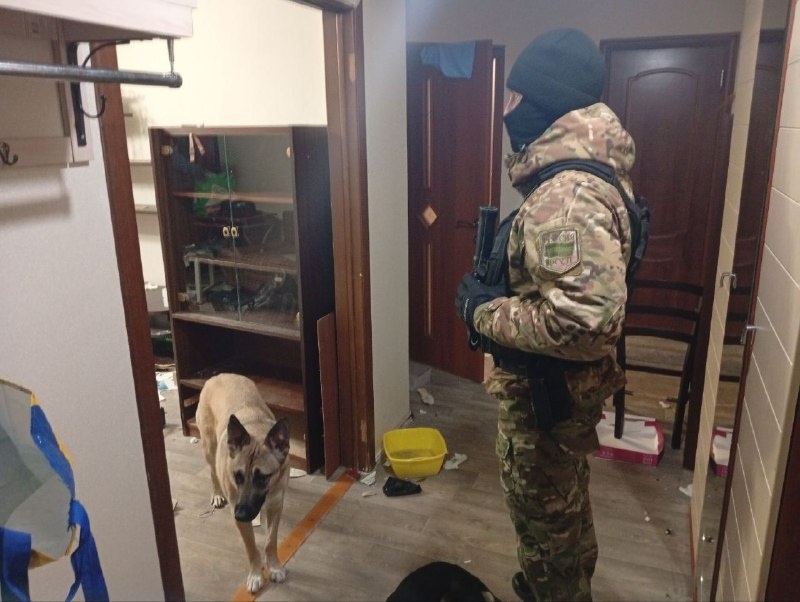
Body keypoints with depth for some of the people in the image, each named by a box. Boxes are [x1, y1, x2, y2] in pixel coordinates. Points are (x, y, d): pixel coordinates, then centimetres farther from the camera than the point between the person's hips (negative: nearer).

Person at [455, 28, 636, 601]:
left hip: (547, 390, -10)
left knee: (544, 515, 13)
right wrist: (501, 285, 5)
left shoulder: (568, 195, -29)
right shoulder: (582, 173, 5)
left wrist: (485, 310, -25)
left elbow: (586, 322, -38)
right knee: (565, 505, 30)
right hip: (561, 384, 11)